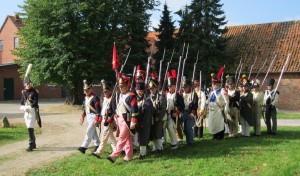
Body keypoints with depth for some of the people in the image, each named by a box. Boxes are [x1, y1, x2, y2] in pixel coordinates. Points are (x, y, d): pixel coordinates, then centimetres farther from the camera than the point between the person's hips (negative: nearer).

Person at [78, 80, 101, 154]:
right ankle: (97, 146, 26)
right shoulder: (86, 98, 11)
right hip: (88, 117, 9)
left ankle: (84, 147, -12)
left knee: (89, 132, -12)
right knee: (93, 132, 15)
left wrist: (97, 119, -23)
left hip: (93, 117, -9)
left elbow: (98, 109, -19)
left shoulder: (95, 98, -15)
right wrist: (82, 117, 19)